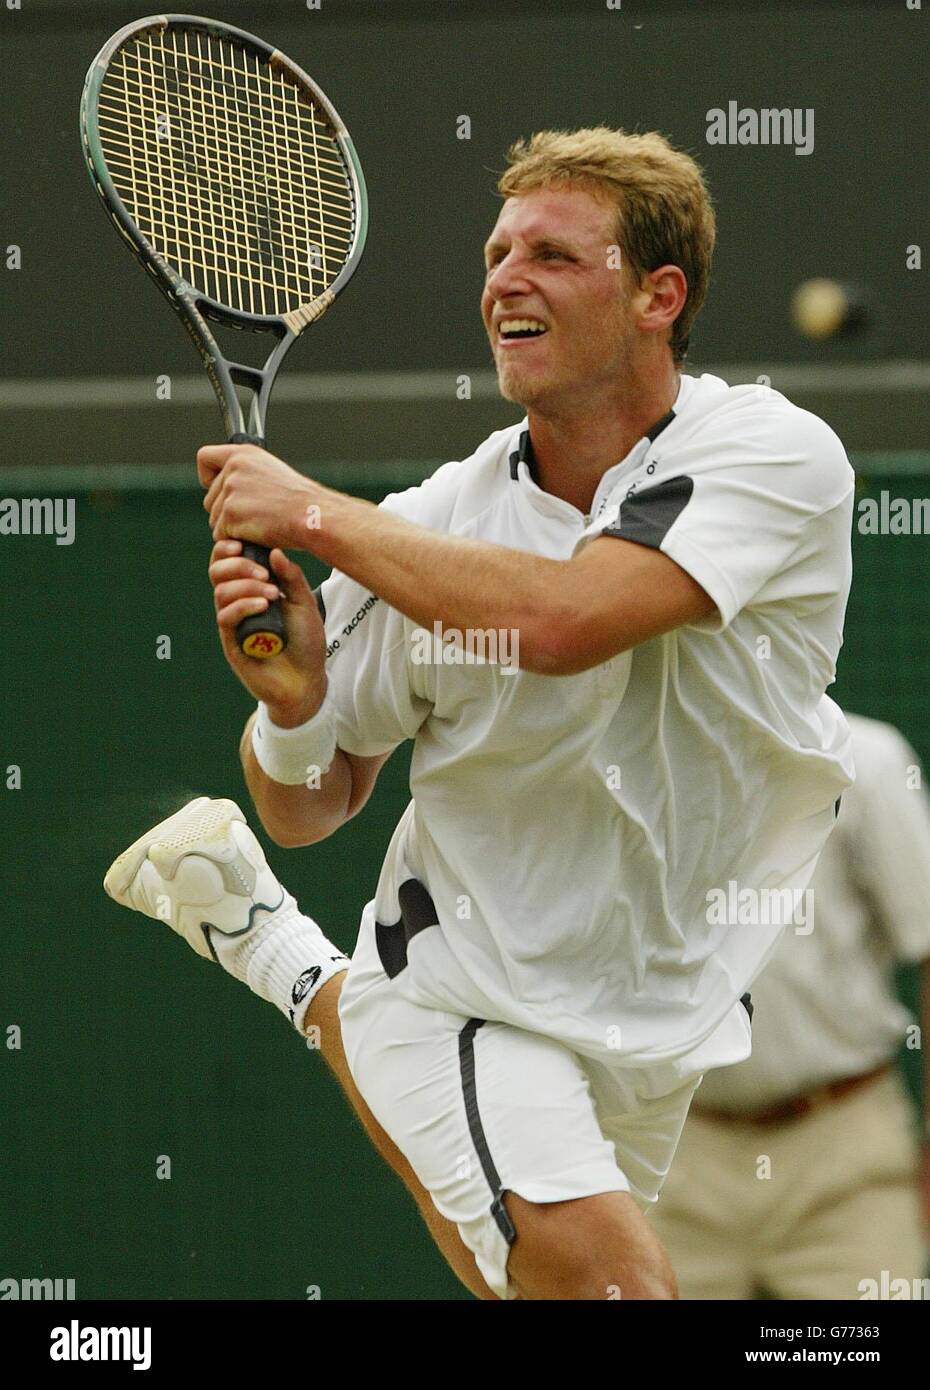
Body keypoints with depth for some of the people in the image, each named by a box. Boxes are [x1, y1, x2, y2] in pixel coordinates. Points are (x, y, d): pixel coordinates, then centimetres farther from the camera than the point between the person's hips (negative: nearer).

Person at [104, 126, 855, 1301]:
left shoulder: (778, 454, -18)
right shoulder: (430, 524, -11)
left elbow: (562, 619, -35)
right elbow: (308, 809, -1)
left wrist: (315, 511, -27)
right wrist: (294, 705, -24)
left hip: (660, 1020, 2)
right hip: (470, 1002, -2)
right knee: (606, 1280, -29)